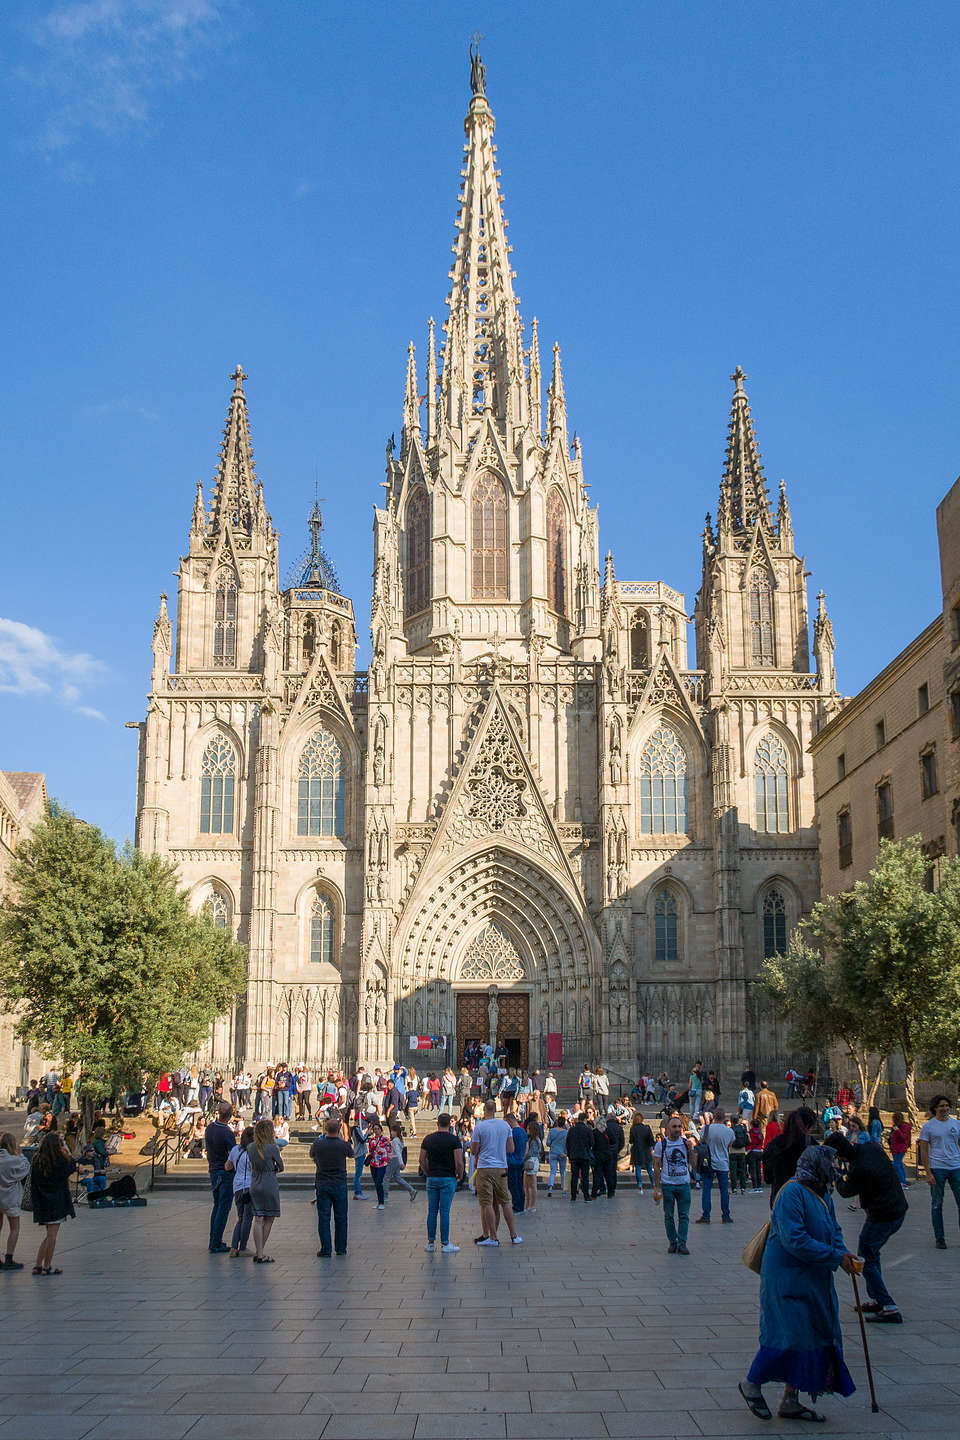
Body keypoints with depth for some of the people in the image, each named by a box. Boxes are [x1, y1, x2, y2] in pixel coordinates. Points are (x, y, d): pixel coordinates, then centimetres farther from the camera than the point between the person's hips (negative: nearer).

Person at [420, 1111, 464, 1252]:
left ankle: (431, 1242, 12)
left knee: (432, 1211, 9)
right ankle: (445, 1244, 1)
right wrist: (460, 1176, 2)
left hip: (432, 1179, 3)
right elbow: (459, 1162, -12)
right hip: (448, 1179, -3)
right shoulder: (454, 1139, -8)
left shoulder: (427, 1139, 4)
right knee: (445, 1212, -2)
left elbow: (422, 1160, 5)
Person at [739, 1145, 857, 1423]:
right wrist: (836, 1257, -22)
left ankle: (791, 1401, 21)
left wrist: (843, 1252, -2)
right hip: (787, 1278, -10)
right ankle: (751, 1384, 13)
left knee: (815, 1335, 10)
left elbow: (834, 1230, 20)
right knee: (787, 1334, -10)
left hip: (815, 1280, 10)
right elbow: (794, 1240, -26)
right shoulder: (792, 1194, -20)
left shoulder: (823, 1196, 10)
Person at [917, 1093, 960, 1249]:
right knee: (937, 1204, 4)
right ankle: (939, 1239, 13)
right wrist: (928, 1173, -8)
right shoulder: (928, 1127, 0)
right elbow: (923, 1151, -1)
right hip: (937, 1168, -3)